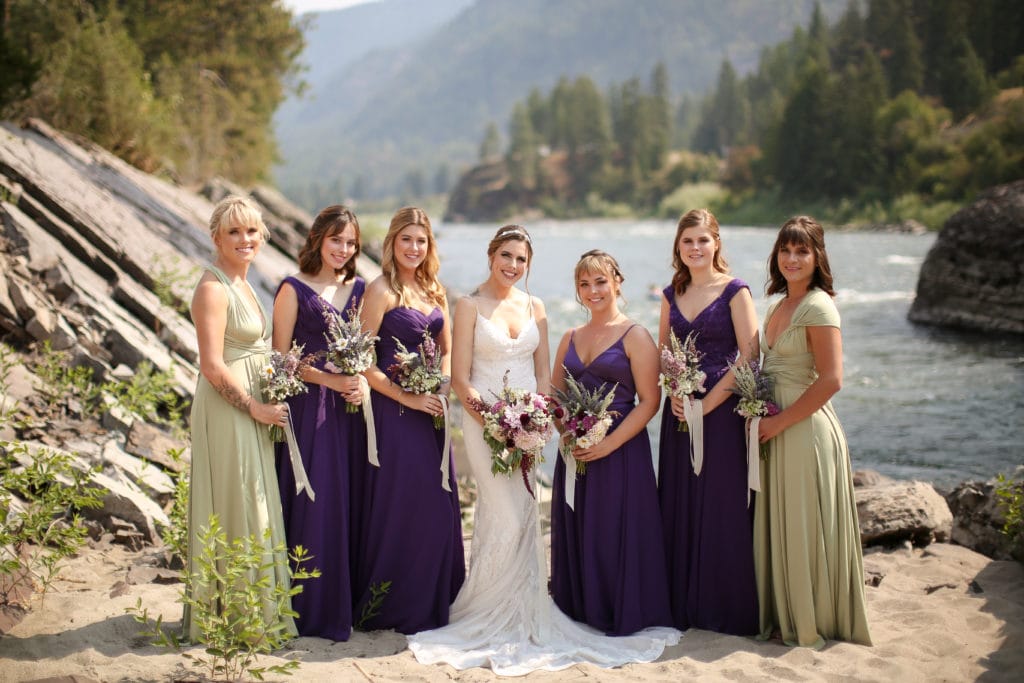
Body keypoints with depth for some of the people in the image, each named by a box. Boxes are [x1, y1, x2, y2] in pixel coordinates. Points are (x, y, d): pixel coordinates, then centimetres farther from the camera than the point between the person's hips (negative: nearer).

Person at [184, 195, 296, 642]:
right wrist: (256, 408, -15)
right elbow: (213, 367, -20)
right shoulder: (213, 289, -15)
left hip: (251, 409, 10)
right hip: (226, 409, -10)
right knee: (235, 510, -3)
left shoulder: (241, 284, 14)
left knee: (255, 508, 14)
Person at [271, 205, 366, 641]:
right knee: (313, 503, -4)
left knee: (349, 504, 6)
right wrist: (329, 380, -14)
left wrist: (361, 384, -3)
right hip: (310, 408, -5)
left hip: (350, 408, 5)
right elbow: (281, 357, -6)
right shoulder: (295, 289, -3)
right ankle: (313, 609, 6)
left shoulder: (359, 289, 13)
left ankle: (345, 603, 17)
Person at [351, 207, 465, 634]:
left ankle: (432, 603, 22)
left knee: (437, 506, 9)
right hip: (394, 411, -7)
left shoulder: (435, 291, 13)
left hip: (430, 412, 7)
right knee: (399, 506, -3)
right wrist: (407, 398, -15)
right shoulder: (381, 291, -9)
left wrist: (442, 391, -1)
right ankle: (392, 606, 11)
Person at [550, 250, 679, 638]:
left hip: (621, 451, -6)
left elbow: (649, 401, -10)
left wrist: (610, 443, -18)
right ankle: (580, 611, 23)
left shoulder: (635, 337, -5)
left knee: (616, 534, -2)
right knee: (575, 534, 9)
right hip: (576, 453, 6)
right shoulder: (571, 339, 13)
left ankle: (623, 616, 12)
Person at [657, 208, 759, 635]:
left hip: (722, 411, -5)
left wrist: (708, 402, -15)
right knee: (680, 509, 8)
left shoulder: (735, 292, -6)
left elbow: (749, 357, -12)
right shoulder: (672, 294, 11)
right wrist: (674, 391, -2)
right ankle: (684, 605, 19)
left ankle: (727, 610, 9)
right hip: (680, 412, 5)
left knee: (722, 509, -2)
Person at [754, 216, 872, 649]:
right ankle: (783, 617, 26)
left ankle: (815, 626, 14)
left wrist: (779, 421, -17)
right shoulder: (777, 306, 13)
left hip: (806, 430, -8)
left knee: (804, 527, 0)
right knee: (777, 527, 14)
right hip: (775, 429, 9)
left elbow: (831, 380, -20)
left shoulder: (818, 307, -13)